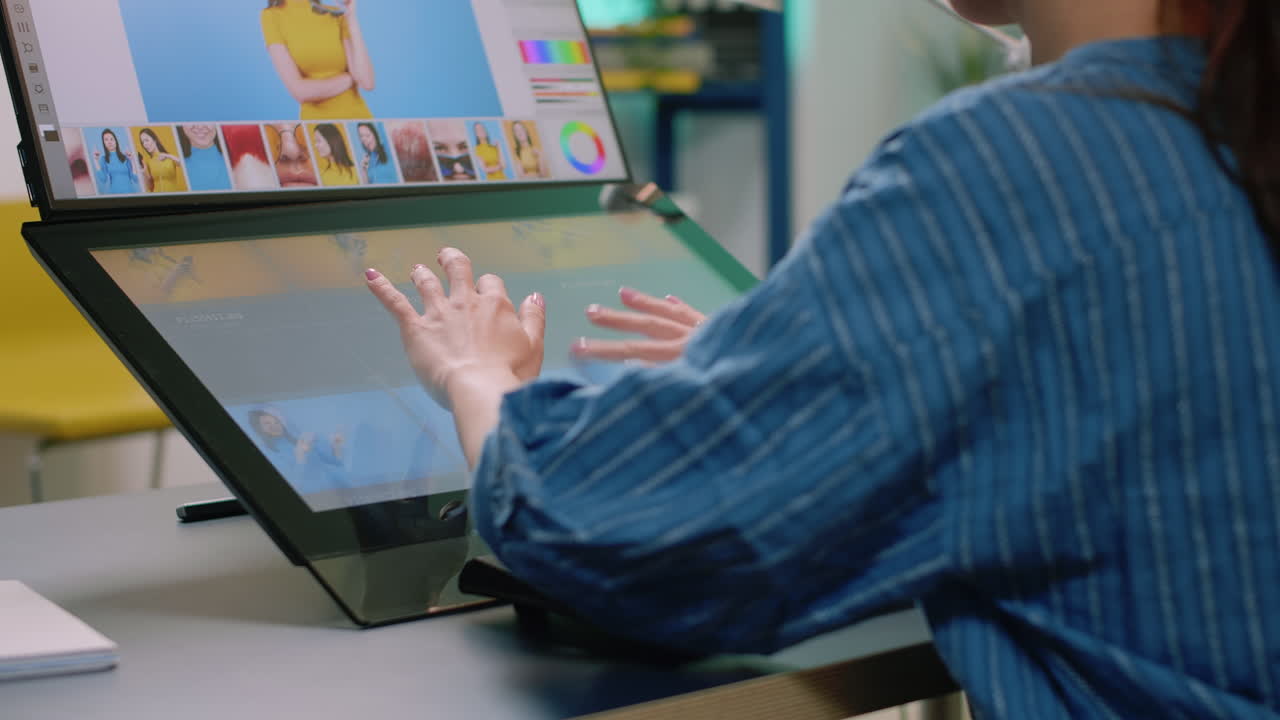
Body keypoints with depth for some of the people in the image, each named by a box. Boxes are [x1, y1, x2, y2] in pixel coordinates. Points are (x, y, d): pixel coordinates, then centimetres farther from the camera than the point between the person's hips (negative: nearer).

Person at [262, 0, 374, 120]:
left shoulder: (336, 15, 4)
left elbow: (367, 82, -9)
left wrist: (351, 18, -7)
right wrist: (351, 77, -4)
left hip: (357, 119, 1)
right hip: (316, 124, -1)